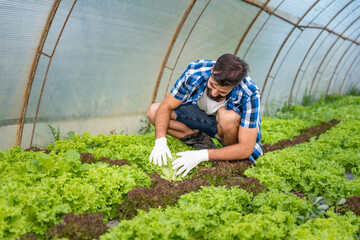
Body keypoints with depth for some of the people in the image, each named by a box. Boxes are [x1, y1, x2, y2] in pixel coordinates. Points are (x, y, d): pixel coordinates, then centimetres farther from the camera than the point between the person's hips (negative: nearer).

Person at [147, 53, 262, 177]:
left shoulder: (250, 95, -36)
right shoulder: (195, 72, -28)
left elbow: (246, 149, -34)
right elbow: (166, 107, -18)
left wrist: (202, 155, -41)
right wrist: (160, 141, -35)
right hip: (202, 115, 3)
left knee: (228, 116, -40)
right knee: (153, 111, -14)